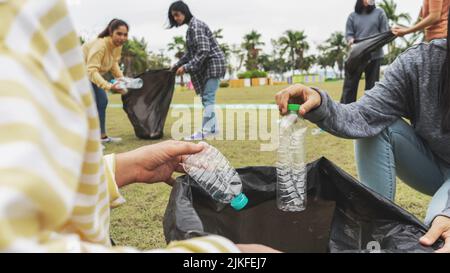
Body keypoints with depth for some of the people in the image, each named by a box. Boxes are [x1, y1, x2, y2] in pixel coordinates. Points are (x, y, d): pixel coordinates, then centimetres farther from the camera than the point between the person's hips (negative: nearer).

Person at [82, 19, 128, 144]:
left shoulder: (118, 45, -10)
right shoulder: (100, 45, -35)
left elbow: (114, 63, 4)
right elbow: (92, 70, -40)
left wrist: (122, 78, -12)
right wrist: (109, 86, -50)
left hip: (91, 74, 9)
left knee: (102, 101, 10)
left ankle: (102, 136, 22)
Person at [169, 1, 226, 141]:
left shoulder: (195, 26, -15)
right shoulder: (191, 27, 15)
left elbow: (203, 51, -24)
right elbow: (191, 52, 22)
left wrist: (186, 67, -23)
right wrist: (177, 65, 19)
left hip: (213, 63, -10)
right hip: (207, 66, 10)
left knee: (208, 98, -12)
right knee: (206, 98, 10)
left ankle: (206, 131, -13)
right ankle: (213, 128, 14)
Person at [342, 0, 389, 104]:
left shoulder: (379, 13, 6)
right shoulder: (353, 16, 9)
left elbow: (385, 32, 3)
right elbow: (348, 33, 5)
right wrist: (351, 40, -19)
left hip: (374, 55, 0)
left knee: (372, 84, 6)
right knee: (350, 84, -2)